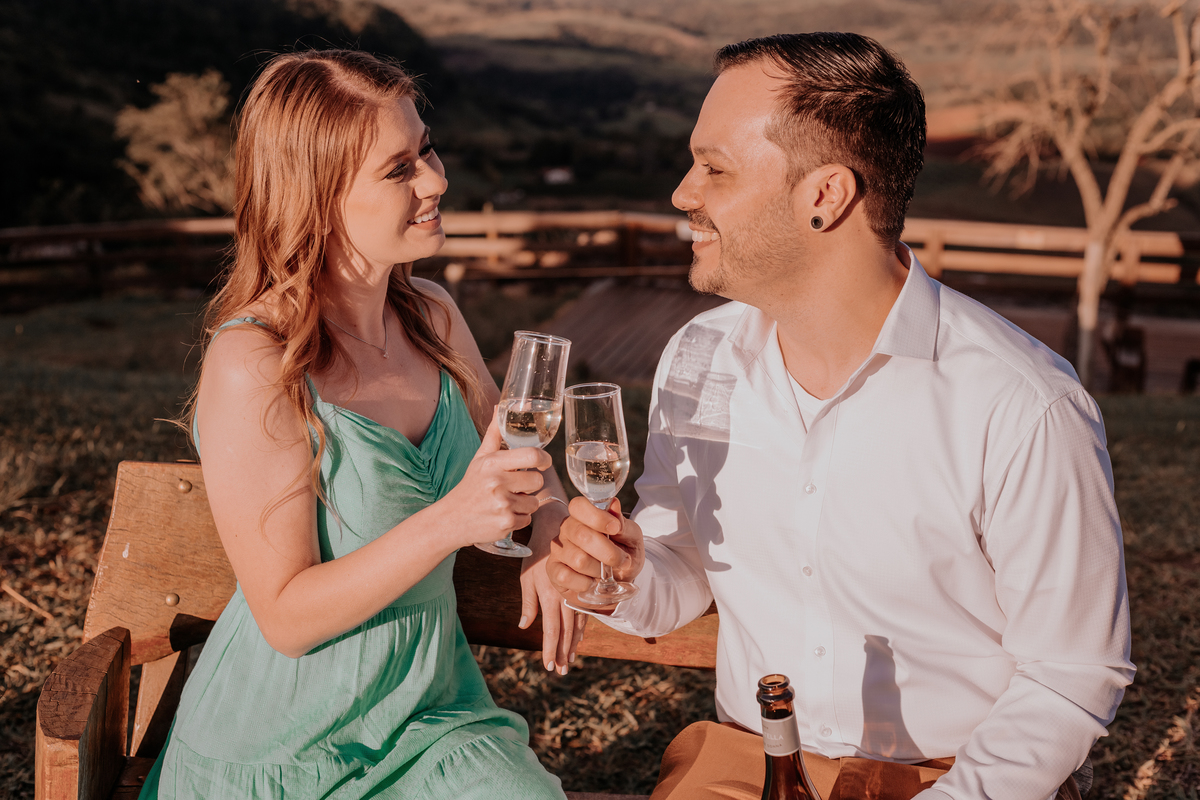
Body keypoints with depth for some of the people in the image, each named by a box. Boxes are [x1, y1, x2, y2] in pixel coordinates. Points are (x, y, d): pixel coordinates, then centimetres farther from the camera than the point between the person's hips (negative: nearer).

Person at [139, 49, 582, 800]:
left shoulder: (432, 317, 0)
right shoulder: (252, 369, -20)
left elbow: (513, 449, 16)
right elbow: (286, 617, -19)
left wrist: (549, 525, -6)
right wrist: (450, 521, -30)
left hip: (433, 715, 5)